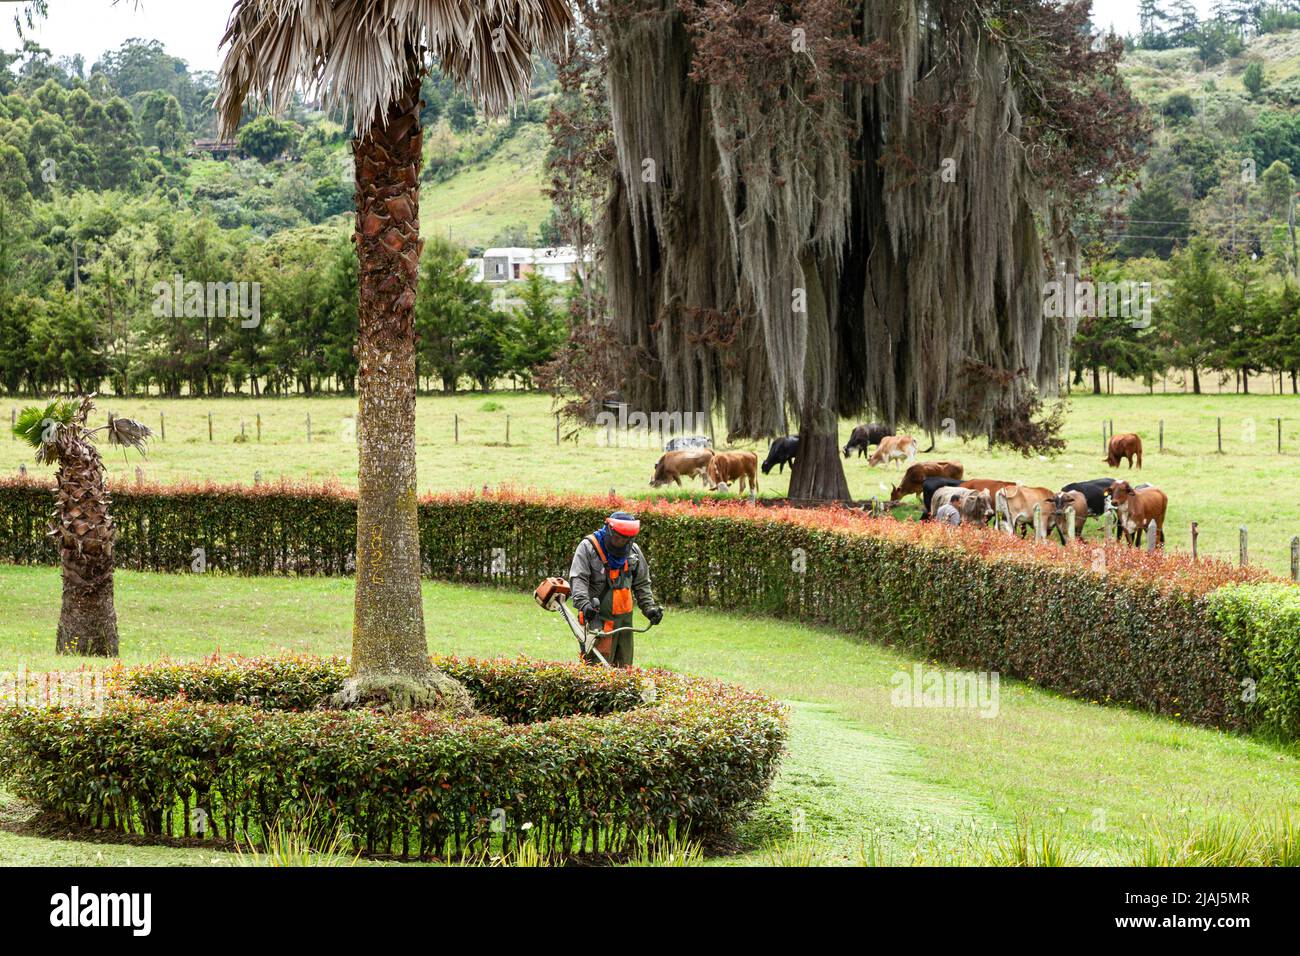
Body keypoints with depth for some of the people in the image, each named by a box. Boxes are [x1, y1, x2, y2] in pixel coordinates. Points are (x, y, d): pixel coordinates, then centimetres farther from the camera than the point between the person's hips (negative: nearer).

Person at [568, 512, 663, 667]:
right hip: (598, 617, -5)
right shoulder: (588, 547, -7)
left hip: (624, 618, 5)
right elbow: (578, 579, -17)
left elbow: (642, 584, 17)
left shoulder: (633, 551, 9)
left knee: (624, 666, 8)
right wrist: (583, 603, -32)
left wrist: (649, 607, 5)